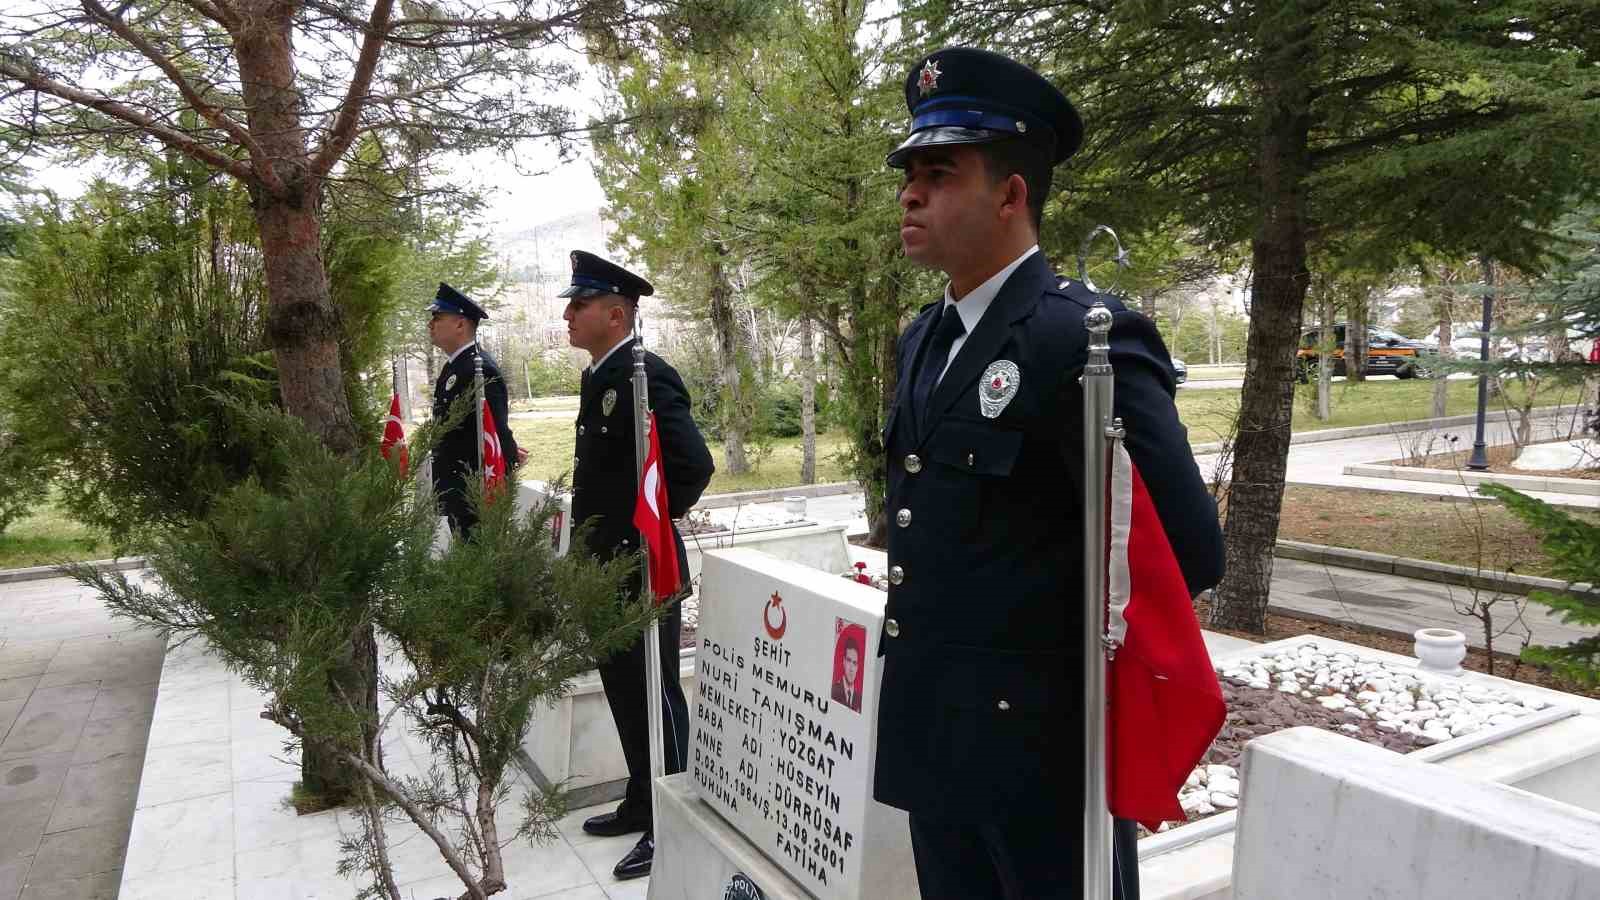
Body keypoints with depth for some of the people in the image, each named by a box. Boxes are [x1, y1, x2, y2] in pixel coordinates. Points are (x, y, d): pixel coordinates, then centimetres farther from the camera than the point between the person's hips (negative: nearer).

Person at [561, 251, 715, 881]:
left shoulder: (647, 376, -18)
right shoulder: (598, 377, 12)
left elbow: (693, 465, -27)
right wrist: (592, 548, 13)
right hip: (606, 570, 9)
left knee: (657, 699, 4)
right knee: (624, 695, 19)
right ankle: (641, 804, 35)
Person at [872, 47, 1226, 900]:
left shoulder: (1087, 336, -18)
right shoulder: (919, 340, 8)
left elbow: (1187, 551, -20)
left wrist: (1061, 654, -6)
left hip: (1040, 745, -7)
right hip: (929, 742, 8)